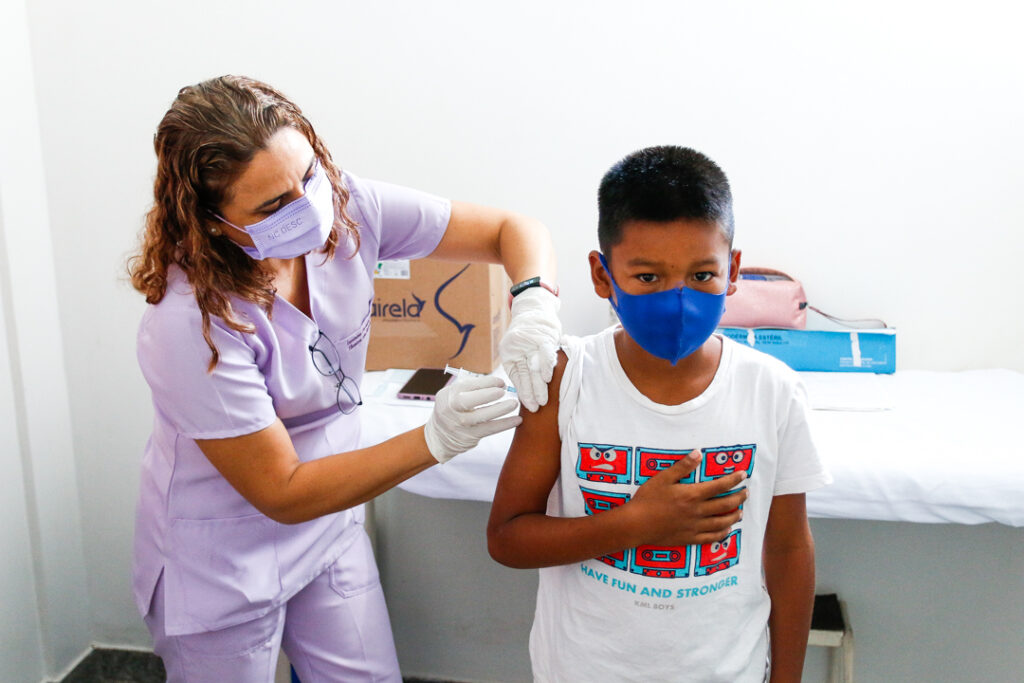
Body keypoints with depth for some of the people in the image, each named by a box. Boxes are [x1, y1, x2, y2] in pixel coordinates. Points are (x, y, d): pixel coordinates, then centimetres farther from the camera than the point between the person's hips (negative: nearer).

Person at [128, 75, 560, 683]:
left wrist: (534, 302, -34)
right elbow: (282, 493, -25)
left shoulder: (343, 206, -17)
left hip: (330, 524, 5)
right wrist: (438, 439, -34)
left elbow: (514, 229, -11)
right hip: (222, 559, -4)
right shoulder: (192, 325, -32)